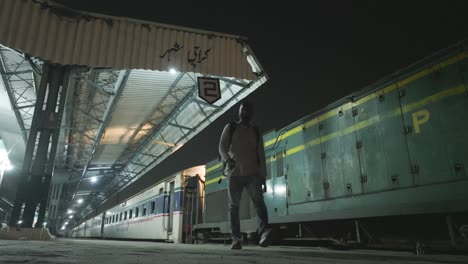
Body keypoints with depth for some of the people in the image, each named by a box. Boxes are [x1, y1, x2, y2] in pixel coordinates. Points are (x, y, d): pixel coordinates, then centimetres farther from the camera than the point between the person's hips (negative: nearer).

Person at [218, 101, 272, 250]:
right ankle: (236, 239, -1)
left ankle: (263, 233, -32)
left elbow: (261, 156, 15)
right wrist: (227, 159, -18)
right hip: (234, 173, 0)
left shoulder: (256, 132, 17)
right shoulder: (230, 128, 13)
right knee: (234, 206, -2)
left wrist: (264, 178, 7)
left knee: (259, 202, -19)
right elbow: (222, 147, 5)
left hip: (253, 173, 1)